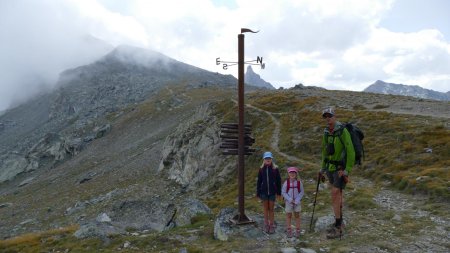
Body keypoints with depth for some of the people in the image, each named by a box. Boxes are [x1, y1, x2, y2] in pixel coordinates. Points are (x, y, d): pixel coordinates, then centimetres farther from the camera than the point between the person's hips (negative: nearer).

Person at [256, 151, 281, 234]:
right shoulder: (261, 169, -3)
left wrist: (279, 192, 1)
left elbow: (278, 181, 0)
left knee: (271, 209, 7)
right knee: (266, 208, 11)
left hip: (272, 192, -1)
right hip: (264, 191, 1)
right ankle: (266, 225, 22)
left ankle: (272, 225, 19)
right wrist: (258, 193, 2)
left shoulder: (275, 169, -6)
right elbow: (259, 181, 1)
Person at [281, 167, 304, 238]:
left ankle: (297, 231, 19)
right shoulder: (286, 182, -10)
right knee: (288, 216, 8)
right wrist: (290, 199, -14)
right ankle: (289, 231, 18)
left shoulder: (299, 182, -8)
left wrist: (297, 200, -13)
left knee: (297, 215, 9)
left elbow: (302, 192, -3)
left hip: (297, 202, 1)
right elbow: (283, 192, -8)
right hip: (288, 202, -1)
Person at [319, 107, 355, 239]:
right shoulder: (326, 132, 5)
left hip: (341, 169, -7)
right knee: (338, 194, 16)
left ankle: (338, 228, -2)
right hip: (331, 168, 8)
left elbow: (350, 152, -20)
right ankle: (339, 223, 28)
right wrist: (323, 168, 16)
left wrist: (347, 170, -22)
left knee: (335, 195, -10)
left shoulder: (342, 131, -19)